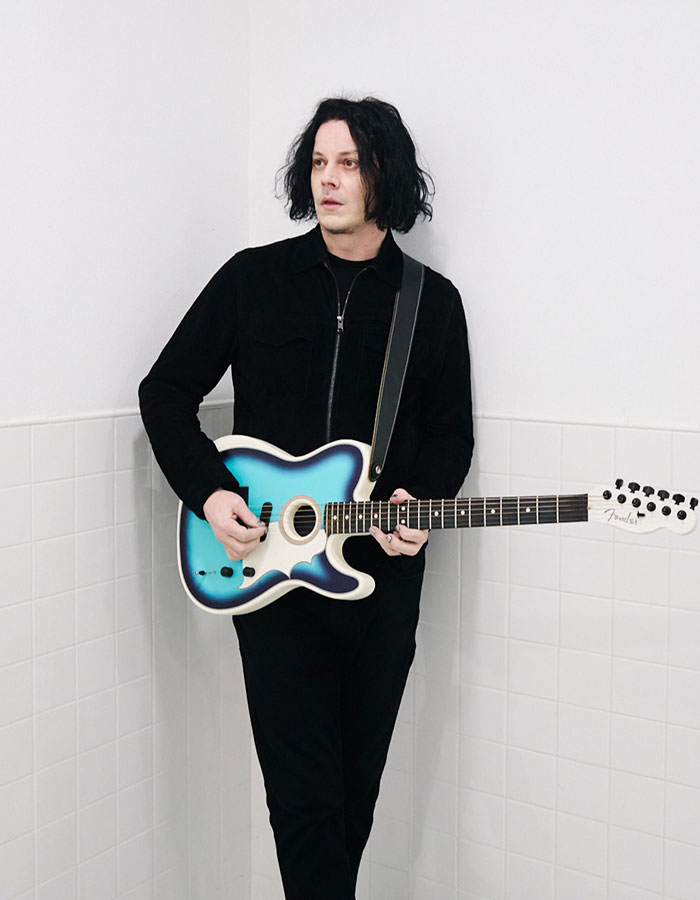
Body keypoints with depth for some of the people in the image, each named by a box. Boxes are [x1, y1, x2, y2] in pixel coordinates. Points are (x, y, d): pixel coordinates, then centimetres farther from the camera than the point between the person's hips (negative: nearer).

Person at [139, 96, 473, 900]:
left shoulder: (433, 302, 5)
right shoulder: (254, 277, 1)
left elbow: (451, 432, 11)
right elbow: (165, 391, 5)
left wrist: (420, 502, -9)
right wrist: (208, 494, -8)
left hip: (383, 570, 2)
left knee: (359, 782, 14)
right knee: (304, 790, -4)